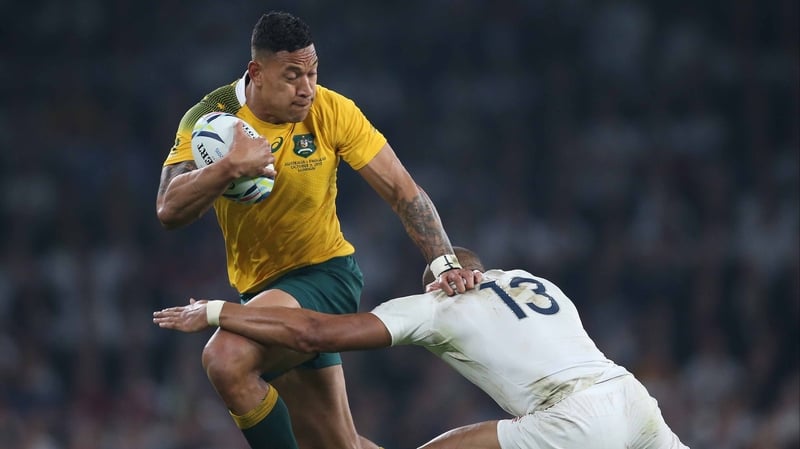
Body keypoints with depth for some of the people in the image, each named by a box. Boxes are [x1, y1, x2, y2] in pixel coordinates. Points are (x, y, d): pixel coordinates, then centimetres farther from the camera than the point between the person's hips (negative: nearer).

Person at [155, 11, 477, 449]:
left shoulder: (331, 112, -14)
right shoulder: (211, 117, -11)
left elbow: (402, 190, -11)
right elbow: (170, 211, -21)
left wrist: (444, 262, -23)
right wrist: (229, 167, -38)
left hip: (326, 275, -3)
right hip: (261, 290, 4)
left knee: (226, 358, -30)